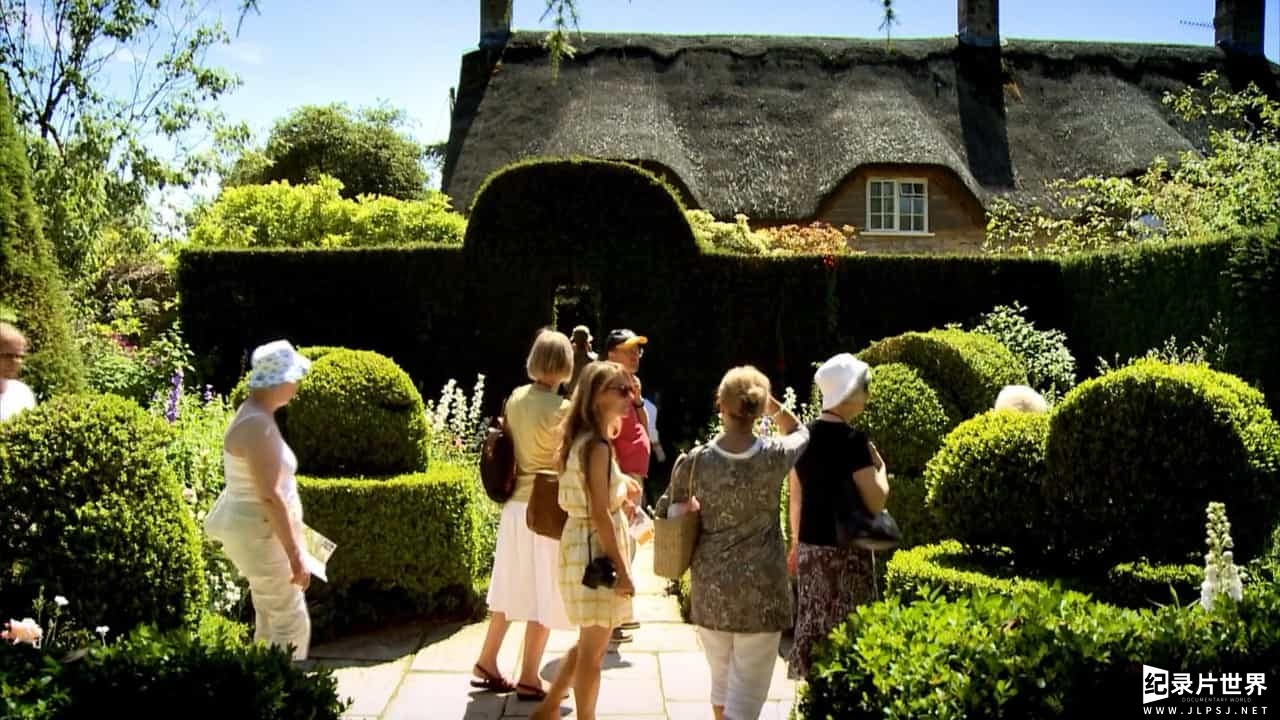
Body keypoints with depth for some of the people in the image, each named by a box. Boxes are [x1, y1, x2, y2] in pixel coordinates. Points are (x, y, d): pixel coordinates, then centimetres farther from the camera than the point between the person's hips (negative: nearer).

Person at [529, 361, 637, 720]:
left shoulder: (582, 440, 10)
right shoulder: (598, 446, -19)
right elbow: (600, 514, -21)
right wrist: (622, 568, -19)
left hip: (584, 544, 10)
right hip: (596, 549, -10)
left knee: (588, 643, 22)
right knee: (593, 650, 3)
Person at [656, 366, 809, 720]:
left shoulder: (694, 461, -9)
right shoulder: (774, 456, -10)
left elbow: (666, 513, 7)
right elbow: (800, 433, 15)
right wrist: (773, 405, 9)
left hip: (709, 588, 3)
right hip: (760, 588, -2)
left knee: (722, 679, 22)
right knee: (747, 690, 3)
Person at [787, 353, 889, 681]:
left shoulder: (804, 436, 5)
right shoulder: (852, 441, -15)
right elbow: (876, 501, -16)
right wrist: (879, 466, 0)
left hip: (810, 547, 7)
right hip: (845, 550, -7)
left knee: (813, 626, 14)